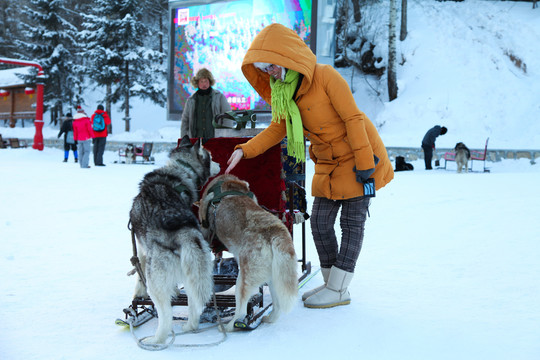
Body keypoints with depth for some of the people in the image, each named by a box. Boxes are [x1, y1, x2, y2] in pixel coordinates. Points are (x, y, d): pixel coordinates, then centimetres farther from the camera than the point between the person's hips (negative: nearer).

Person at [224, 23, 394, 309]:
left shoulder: (325, 76, -19)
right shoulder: (282, 90, 3)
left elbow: (353, 118, -19)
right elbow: (277, 129, 3)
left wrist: (364, 164, -21)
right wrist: (244, 150, -11)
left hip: (356, 158, -7)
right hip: (328, 164, 7)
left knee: (351, 223, 0)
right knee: (320, 222, 6)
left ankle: (338, 290, 7)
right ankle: (332, 283, 21)